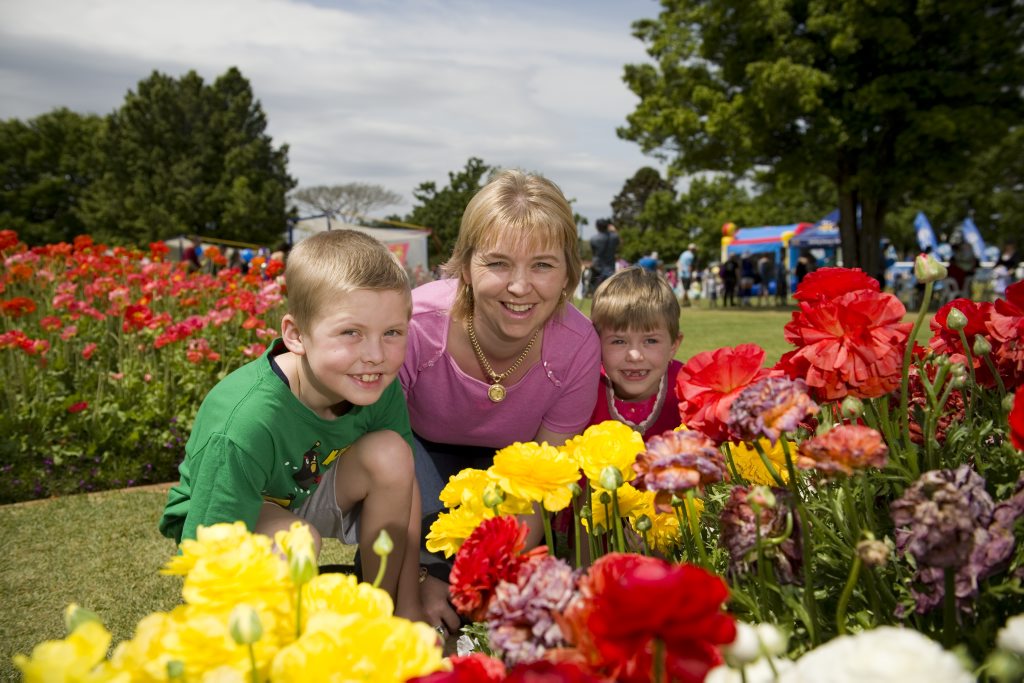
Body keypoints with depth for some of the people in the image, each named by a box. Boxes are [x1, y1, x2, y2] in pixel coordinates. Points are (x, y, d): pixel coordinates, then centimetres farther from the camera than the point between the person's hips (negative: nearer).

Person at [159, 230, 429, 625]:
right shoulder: (244, 424, -38)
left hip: (308, 492, 5)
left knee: (390, 452, -23)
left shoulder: (381, 389, -22)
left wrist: (410, 607, -11)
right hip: (227, 518, -4)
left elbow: (404, 491, -11)